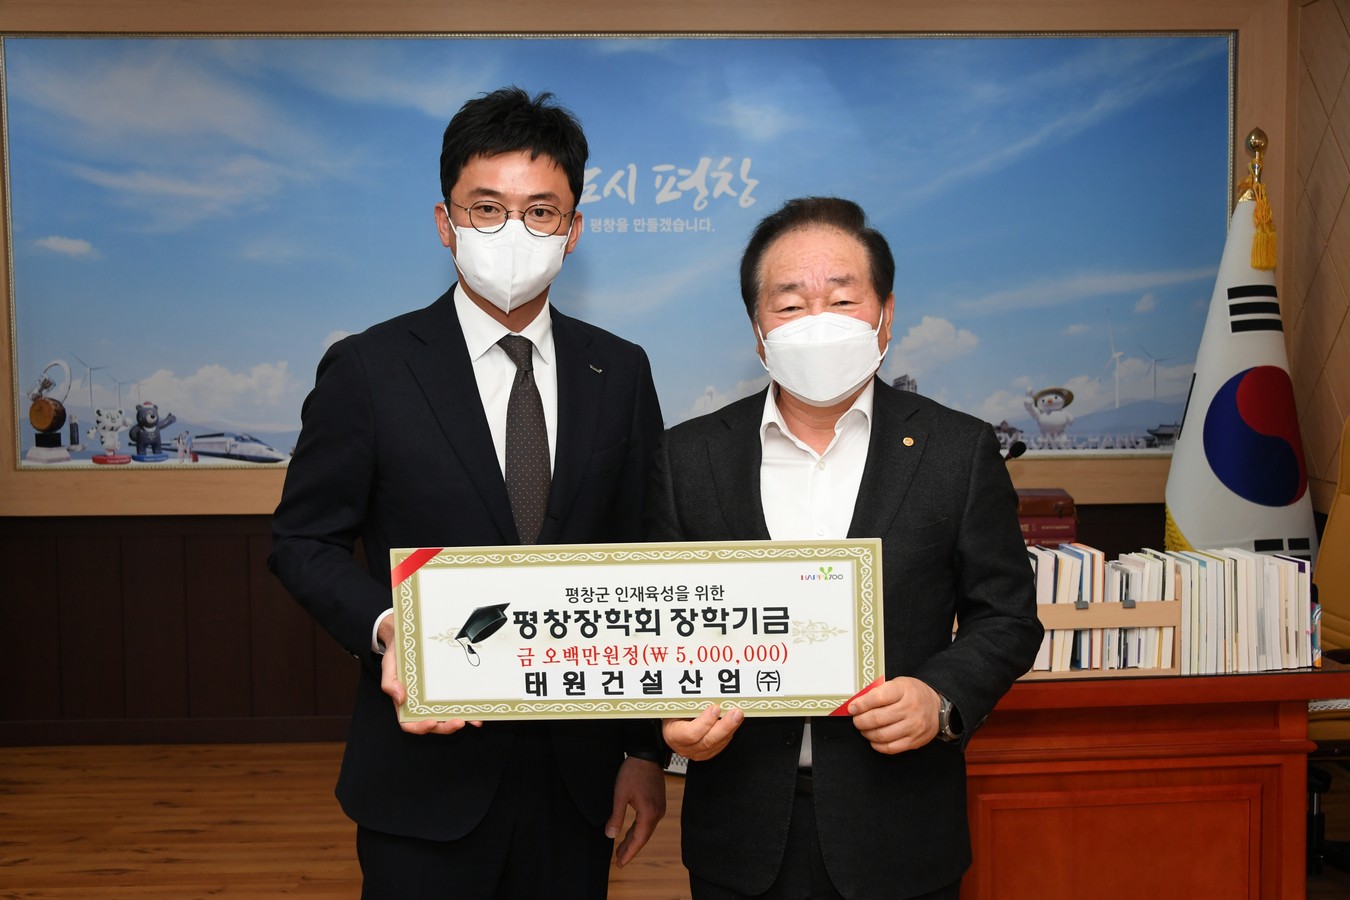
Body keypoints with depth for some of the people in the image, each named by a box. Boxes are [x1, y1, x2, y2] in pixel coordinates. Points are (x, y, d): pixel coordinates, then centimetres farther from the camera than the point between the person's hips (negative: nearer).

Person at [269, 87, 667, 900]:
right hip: (428, 773, -2)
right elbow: (305, 542, 0)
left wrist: (648, 749, 4)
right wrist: (386, 630, -20)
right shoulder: (368, 370, -6)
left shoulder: (622, 373, 2)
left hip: (579, 772, 3)